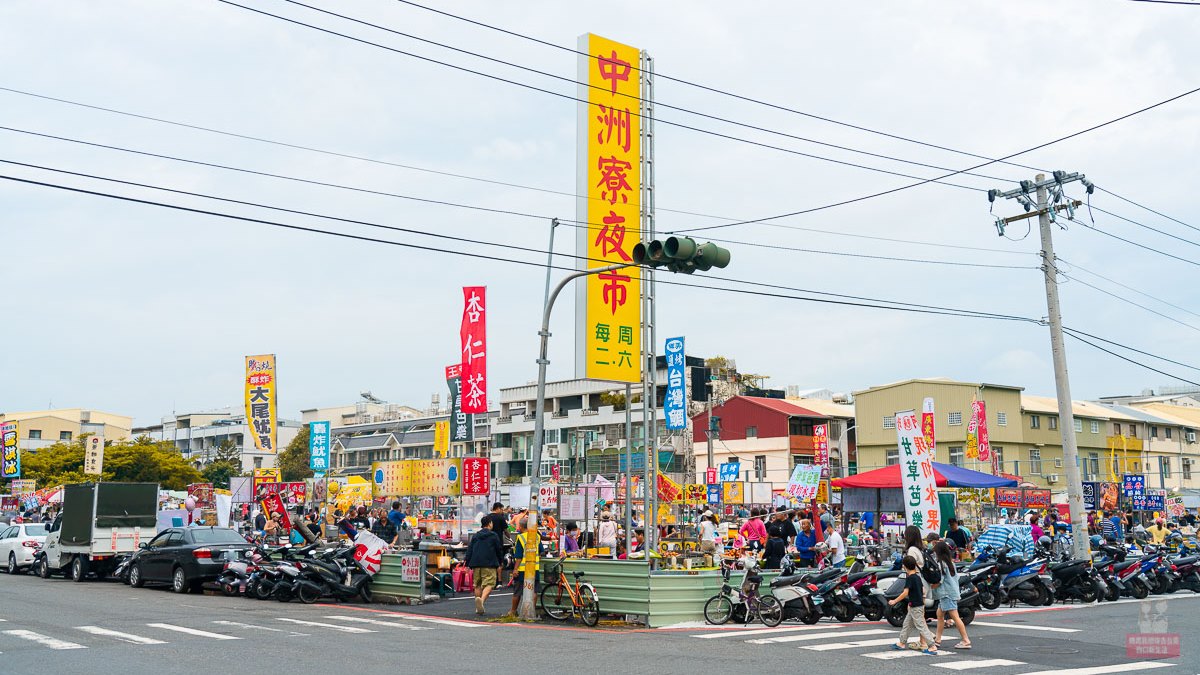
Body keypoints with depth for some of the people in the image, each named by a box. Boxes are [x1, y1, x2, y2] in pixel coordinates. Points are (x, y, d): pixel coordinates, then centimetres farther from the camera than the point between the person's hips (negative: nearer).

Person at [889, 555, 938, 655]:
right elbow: (923, 590, 14)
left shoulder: (910, 578, -18)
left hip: (915, 606, -9)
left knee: (921, 626, -7)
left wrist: (895, 601, -20)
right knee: (907, 624, 17)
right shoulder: (917, 577, 8)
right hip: (920, 603, 9)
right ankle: (902, 643, 25)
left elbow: (905, 593, -25)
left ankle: (932, 647, -9)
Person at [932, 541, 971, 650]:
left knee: (955, 617, -9)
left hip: (947, 594, -10)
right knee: (940, 614, 15)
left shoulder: (940, 564, -14)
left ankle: (966, 641, -10)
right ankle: (938, 640, 18)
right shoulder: (950, 562, 12)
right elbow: (956, 577, 15)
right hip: (953, 591, 10)